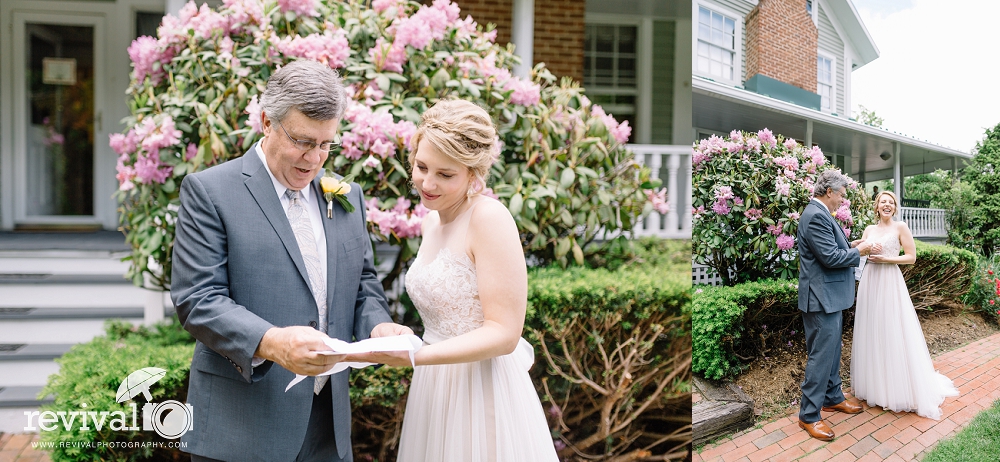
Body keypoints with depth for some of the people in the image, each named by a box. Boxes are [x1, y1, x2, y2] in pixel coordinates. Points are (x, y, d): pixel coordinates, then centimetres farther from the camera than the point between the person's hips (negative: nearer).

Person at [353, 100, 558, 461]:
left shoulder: (490, 218, -18)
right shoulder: (433, 219, 7)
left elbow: (504, 333, -21)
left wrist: (415, 356, -29)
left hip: (482, 392, -7)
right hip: (434, 390, 7)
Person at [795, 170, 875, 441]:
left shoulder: (819, 214, 14)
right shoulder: (816, 216, -20)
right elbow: (830, 258, -23)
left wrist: (850, 247, 8)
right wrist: (858, 252, -10)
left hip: (830, 296, 11)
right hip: (822, 297, -11)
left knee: (832, 351, 21)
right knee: (821, 355, -5)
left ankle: (833, 398, 35)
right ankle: (809, 416, 4)